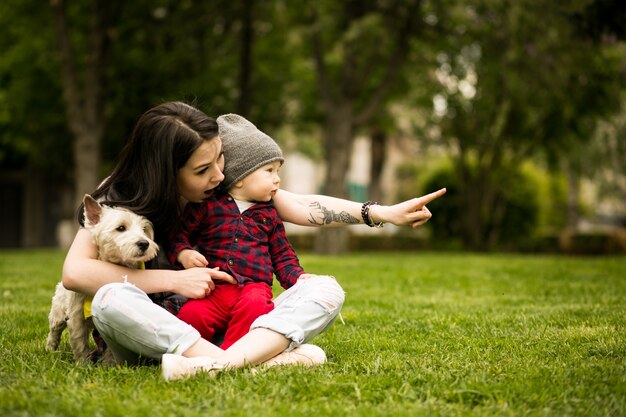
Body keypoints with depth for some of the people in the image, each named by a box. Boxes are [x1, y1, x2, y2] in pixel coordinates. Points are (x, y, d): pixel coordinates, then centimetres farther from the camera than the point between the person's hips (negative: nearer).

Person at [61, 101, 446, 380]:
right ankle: (266, 360, -47)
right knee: (111, 300, -37)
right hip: (148, 330, -3)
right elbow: (74, 272, -20)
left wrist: (385, 213, -13)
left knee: (327, 291, -17)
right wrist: (175, 280, -24)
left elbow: (303, 207, -3)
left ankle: (225, 361, -48)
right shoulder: (120, 199, -10)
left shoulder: (231, 190, -1)